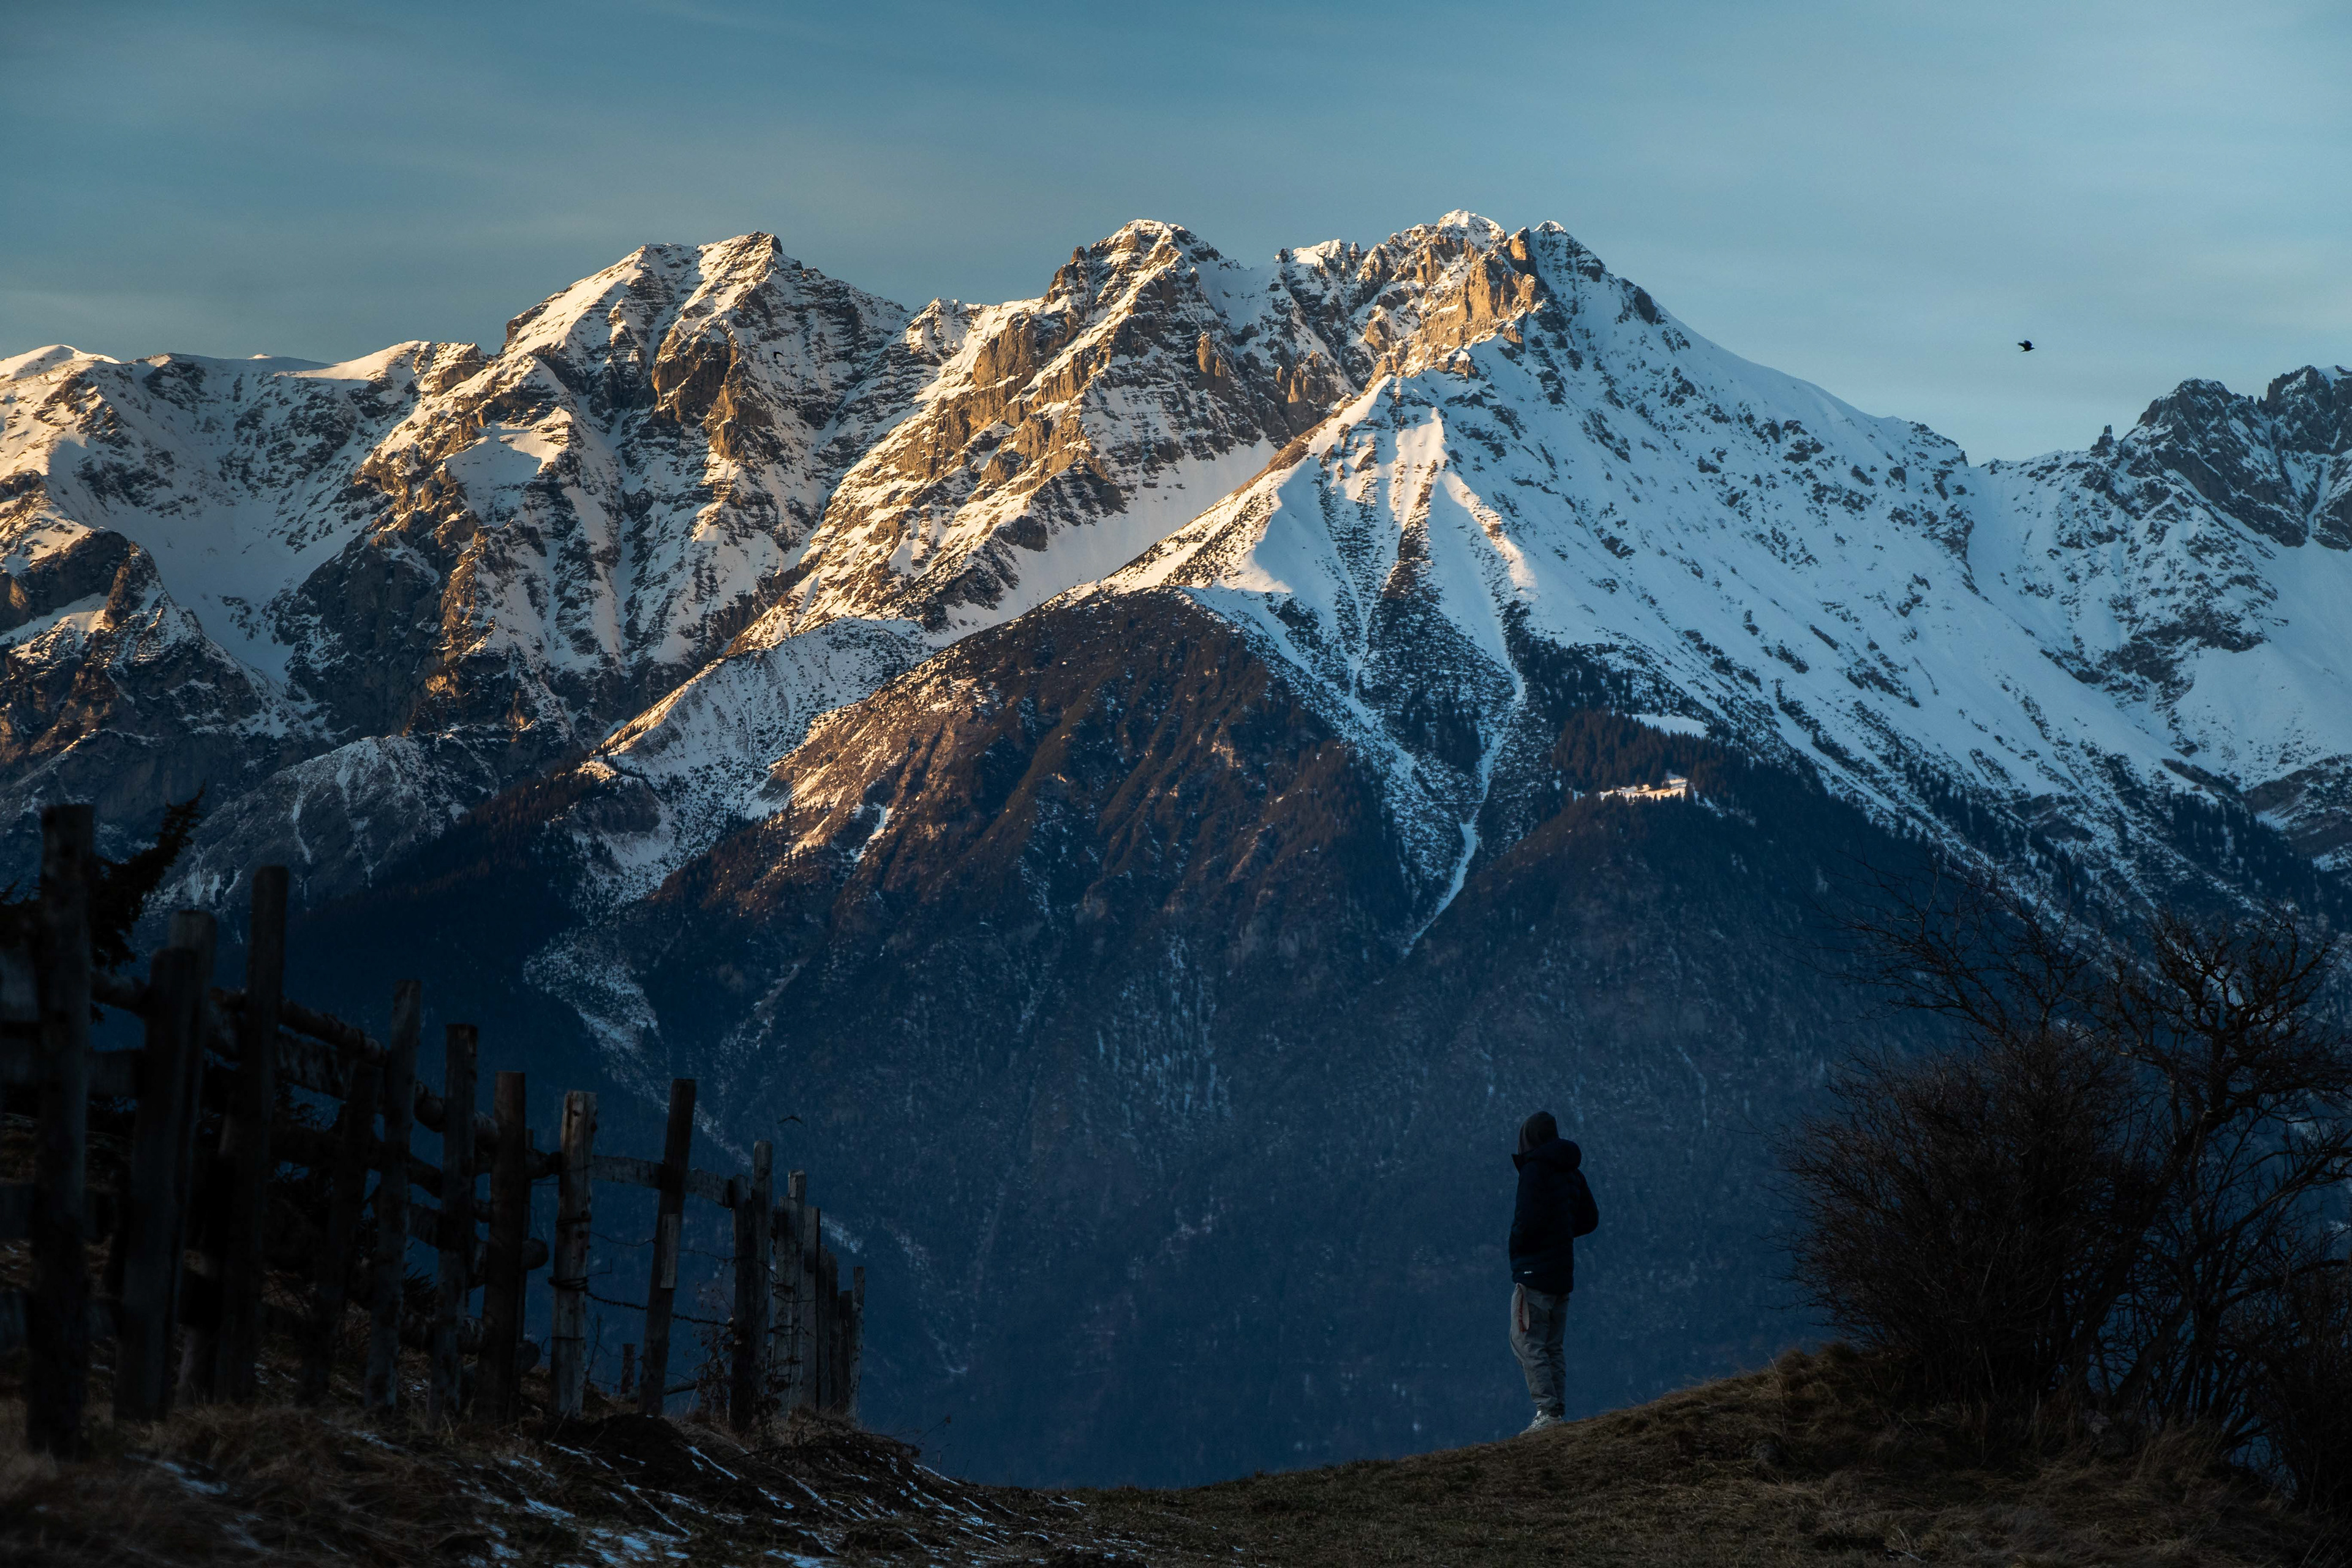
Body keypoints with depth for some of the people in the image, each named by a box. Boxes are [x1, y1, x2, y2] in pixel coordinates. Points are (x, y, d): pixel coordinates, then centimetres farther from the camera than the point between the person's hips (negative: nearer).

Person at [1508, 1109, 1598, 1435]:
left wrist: (1515, 1245, -4)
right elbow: (1590, 1220, 18)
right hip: (1563, 1273, 8)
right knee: (1554, 1347, 13)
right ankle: (1559, 1412, 12)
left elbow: (1530, 1219, -22)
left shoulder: (1535, 1170, -14)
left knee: (1527, 1342, -6)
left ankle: (1547, 1411, -15)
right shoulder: (1572, 1173, 12)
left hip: (1535, 1271, -8)